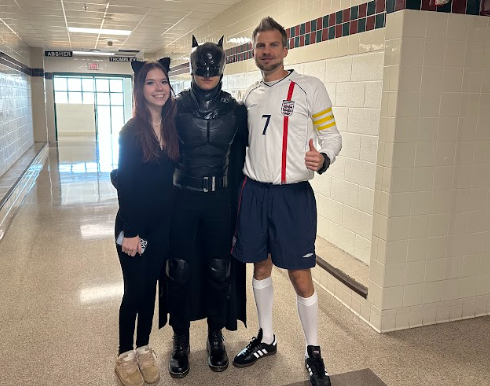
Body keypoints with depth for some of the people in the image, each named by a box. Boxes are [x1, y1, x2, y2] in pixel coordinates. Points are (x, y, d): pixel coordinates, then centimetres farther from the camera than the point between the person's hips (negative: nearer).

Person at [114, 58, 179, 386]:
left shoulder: (173, 128, 2)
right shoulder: (131, 131, -10)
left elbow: (173, 176, 5)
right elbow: (124, 183, -12)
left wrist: (173, 218, 1)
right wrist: (129, 231, -14)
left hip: (162, 224, 4)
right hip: (134, 223, -4)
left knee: (150, 286, 14)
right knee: (134, 290, 5)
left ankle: (144, 349, 31)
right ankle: (125, 355, 26)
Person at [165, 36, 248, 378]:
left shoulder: (235, 111, 1)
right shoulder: (177, 107, -1)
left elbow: (239, 159, 5)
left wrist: (236, 202, 2)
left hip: (219, 199, 1)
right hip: (183, 198, 0)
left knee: (218, 270, 8)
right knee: (180, 271, 5)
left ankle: (216, 337, 29)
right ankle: (181, 341, 22)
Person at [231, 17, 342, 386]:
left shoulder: (310, 87, -3)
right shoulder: (250, 95, 12)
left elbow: (332, 135, -4)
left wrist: (324, 158, -25)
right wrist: (240, 186, 13)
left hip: (293, 194, -5)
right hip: (254, 192, 5)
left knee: (300, 276, -1)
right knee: (261, 266, 14)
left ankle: (313, 351, 20)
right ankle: (266, 339, 33)